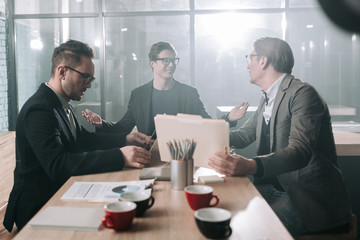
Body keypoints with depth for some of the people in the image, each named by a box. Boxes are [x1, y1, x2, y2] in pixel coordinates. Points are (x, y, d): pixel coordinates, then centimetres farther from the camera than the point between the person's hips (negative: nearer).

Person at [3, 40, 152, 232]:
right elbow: (57, 165, -32)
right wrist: (119, 156, -38)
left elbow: (82, 139, 19)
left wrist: (125, 139, 4)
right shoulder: (39, 110, -21)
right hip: (37, 207, -9)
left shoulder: (60, 104, 9)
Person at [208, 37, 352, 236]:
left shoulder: (302, 93, -16)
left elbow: (300, 151, -29)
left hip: (312, 197, -8)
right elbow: (243, 136, 22)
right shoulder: (267, 100, 14)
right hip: (279, 188, 8)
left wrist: (250, 166, -46)